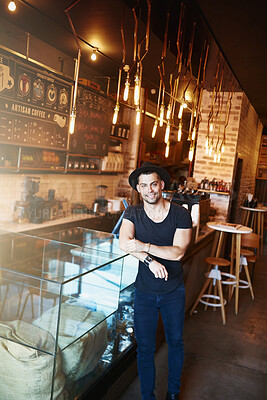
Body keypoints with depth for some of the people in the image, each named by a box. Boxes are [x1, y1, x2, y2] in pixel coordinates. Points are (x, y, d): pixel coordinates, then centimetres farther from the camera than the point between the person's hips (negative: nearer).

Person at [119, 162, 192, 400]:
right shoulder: (133, 213, -6)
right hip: (145, 291, 0)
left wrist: (144, 246, -28)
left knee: (175, 342, 18)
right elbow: (124, 243, -21)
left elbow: (178, 252, -20)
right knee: (145, 348, 9)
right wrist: (150, 260, -31)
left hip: (173, 291, 0)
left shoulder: (181, 215, -11)